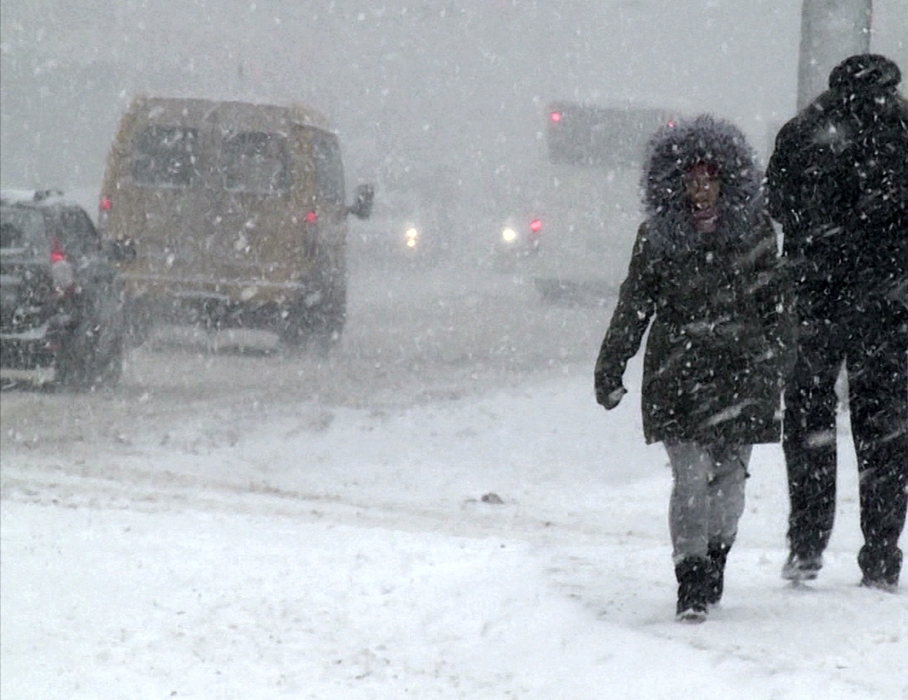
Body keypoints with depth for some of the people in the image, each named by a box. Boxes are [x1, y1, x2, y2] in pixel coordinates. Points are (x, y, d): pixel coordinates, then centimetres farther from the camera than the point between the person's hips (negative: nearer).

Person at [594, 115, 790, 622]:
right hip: (678, 369, -1)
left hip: (742, 369, 1)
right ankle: (691, 582, -8)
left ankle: (715, 559, 28)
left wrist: (778, 365, 11)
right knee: (690, 476, -10)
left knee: (730, 475, 3)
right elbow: (634, 305, 7)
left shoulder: (753, 229, 4)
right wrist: (611, 368, 5)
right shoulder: (658, 236, 2)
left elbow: (773, 300, 12)